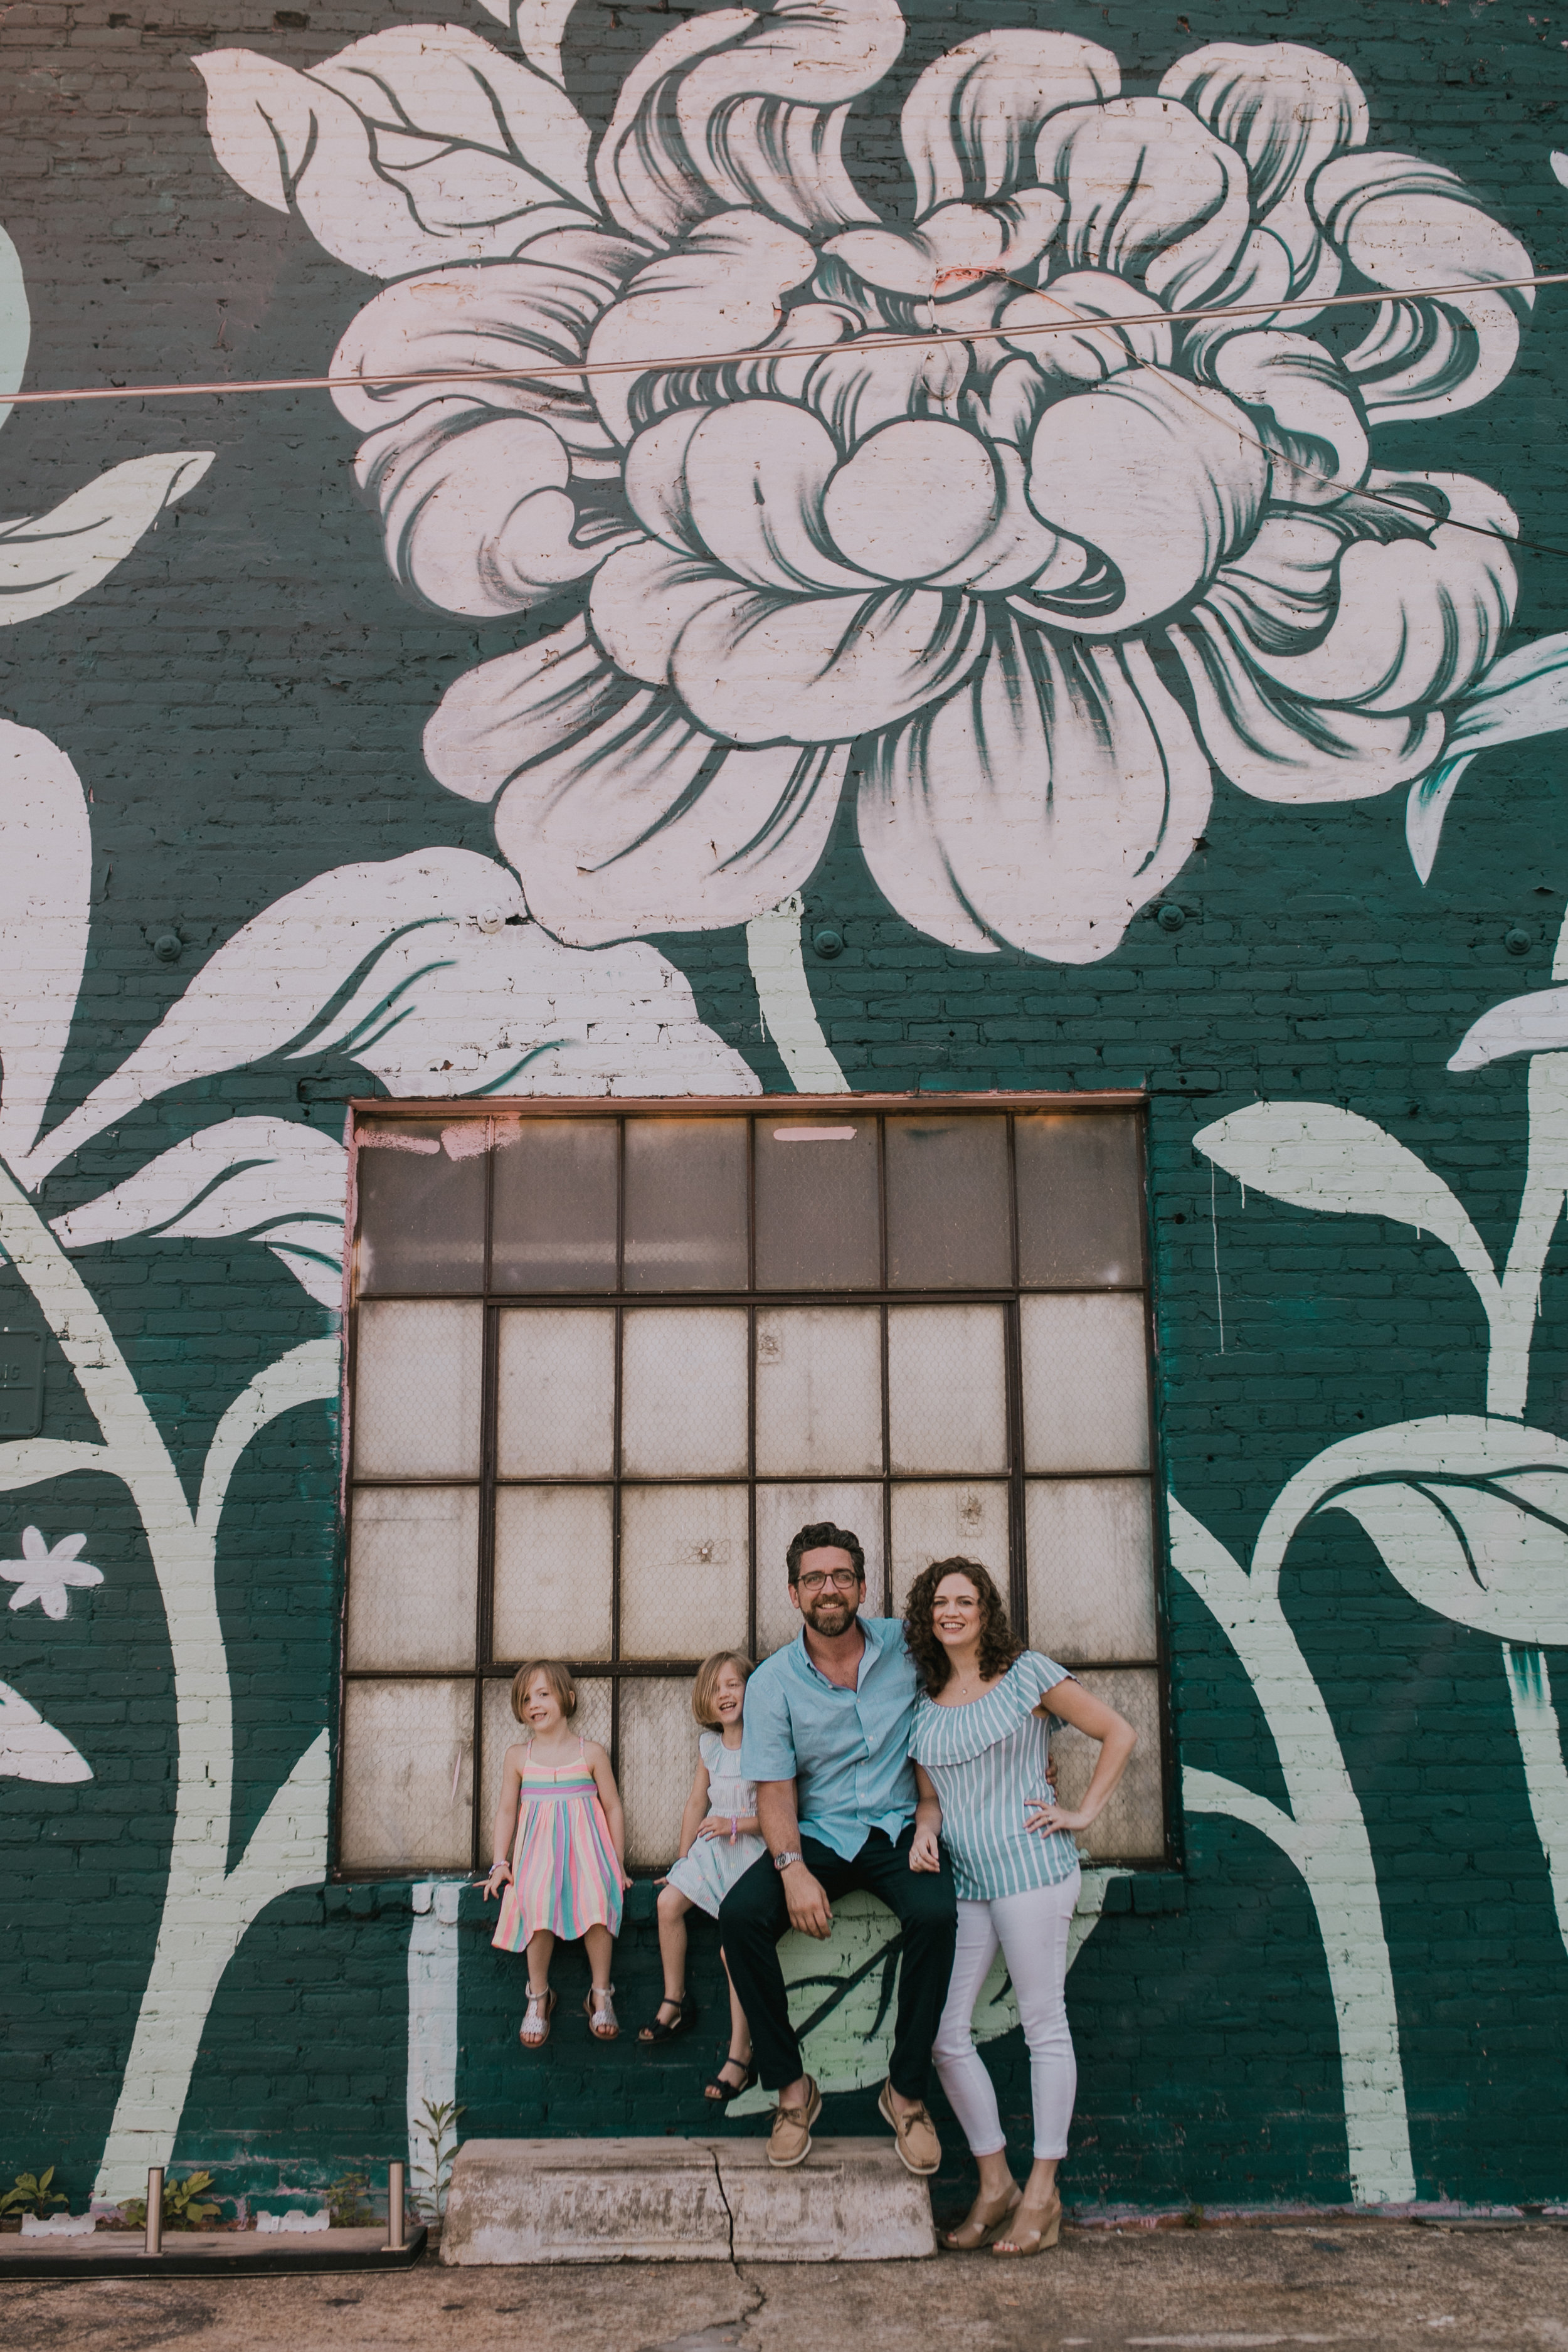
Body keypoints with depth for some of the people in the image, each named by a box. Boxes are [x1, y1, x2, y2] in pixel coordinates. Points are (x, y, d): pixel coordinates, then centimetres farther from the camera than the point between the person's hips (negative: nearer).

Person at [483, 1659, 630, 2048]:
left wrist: (618, 1864, 5)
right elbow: (507, 1811, 14)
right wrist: (500, 1863, 4)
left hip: (585, 1846, -1)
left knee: (597, 1898, -31)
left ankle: (601, 1994, -13)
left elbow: (613, 1808, 9)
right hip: (537, 1850, 1)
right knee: (537, 1900, -31)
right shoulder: (517, 1757, 9)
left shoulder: (591, 1753, 5)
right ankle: (538, 1997, -13)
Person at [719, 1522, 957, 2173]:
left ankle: (907, 2091, -14)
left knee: (934, 1915, -32)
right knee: (740, 1914, -25)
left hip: (899, 1828, 0)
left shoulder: (906, 1645, 0)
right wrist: (793, 1869, -22)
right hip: (819, 1836, 1)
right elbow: (775, 1789, -5)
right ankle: (791, 2087, -9)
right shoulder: (773, 1682, -2)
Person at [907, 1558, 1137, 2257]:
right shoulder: (925, 1702, 13)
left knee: (1043, 2025, 0)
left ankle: (1042, 2193, 9)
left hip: (1028, 1867, -5)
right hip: (960, 1879, 6)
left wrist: (1084, 1812, -3)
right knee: (944, 2030, 1)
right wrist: (923, 1830, -3)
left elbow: (1118, 1733, 2)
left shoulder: (1026, 1673, -1)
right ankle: (995, 2183, 15)